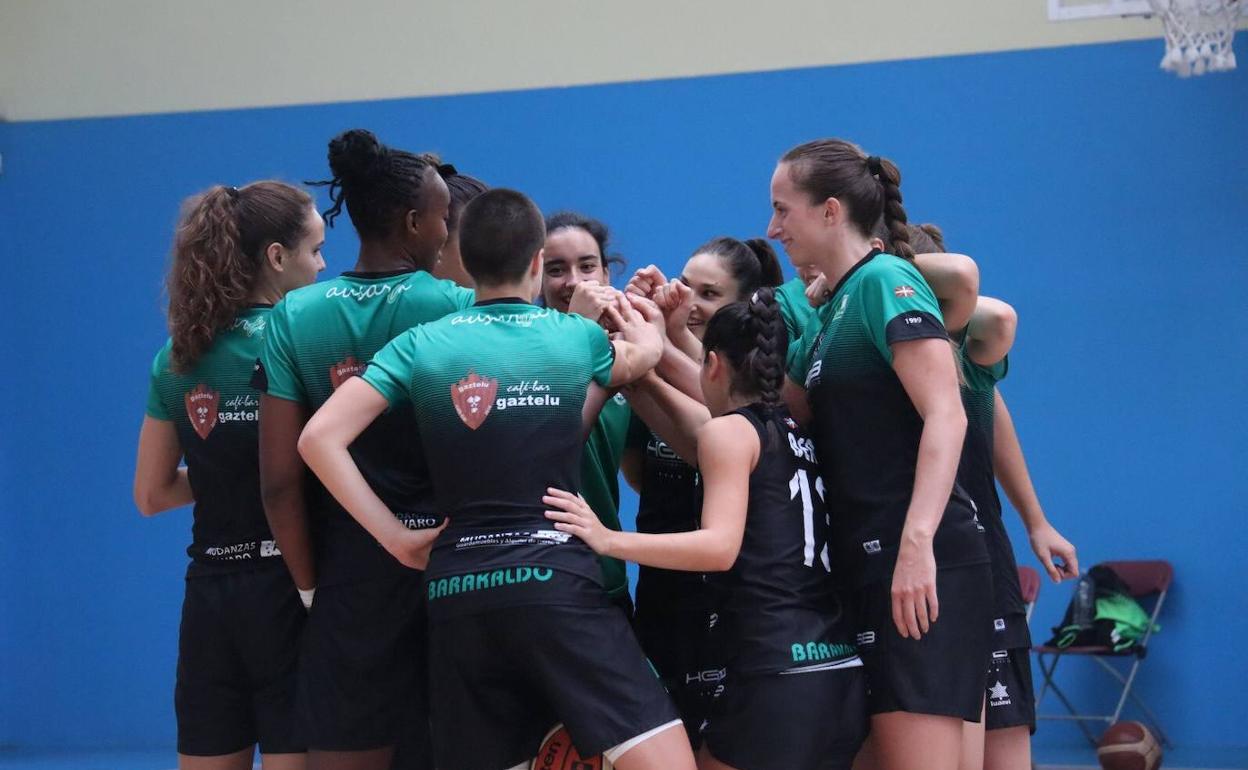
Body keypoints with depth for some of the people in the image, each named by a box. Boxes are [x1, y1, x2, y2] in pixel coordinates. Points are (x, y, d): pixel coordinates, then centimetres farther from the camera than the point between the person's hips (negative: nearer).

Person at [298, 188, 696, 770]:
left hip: (458, 594, 3)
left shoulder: (420, 345, 6)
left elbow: (319, 438, -3)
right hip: (558, 584, -2)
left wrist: (396, 537, 1)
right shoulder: (580, 336, 7)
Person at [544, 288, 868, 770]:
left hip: (779, 675, -8)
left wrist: (608, 540, -17)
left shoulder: (729, 430, -2)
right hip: (843, 671, 8)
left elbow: (720, 546, -15)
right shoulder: (800, 435, 19)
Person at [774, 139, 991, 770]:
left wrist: (917, 542, -28)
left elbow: (945, 417, -18)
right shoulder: (830, 314, 20)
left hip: (923, 571, -10)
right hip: (868, 569, 10)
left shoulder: (885, 280, -7)